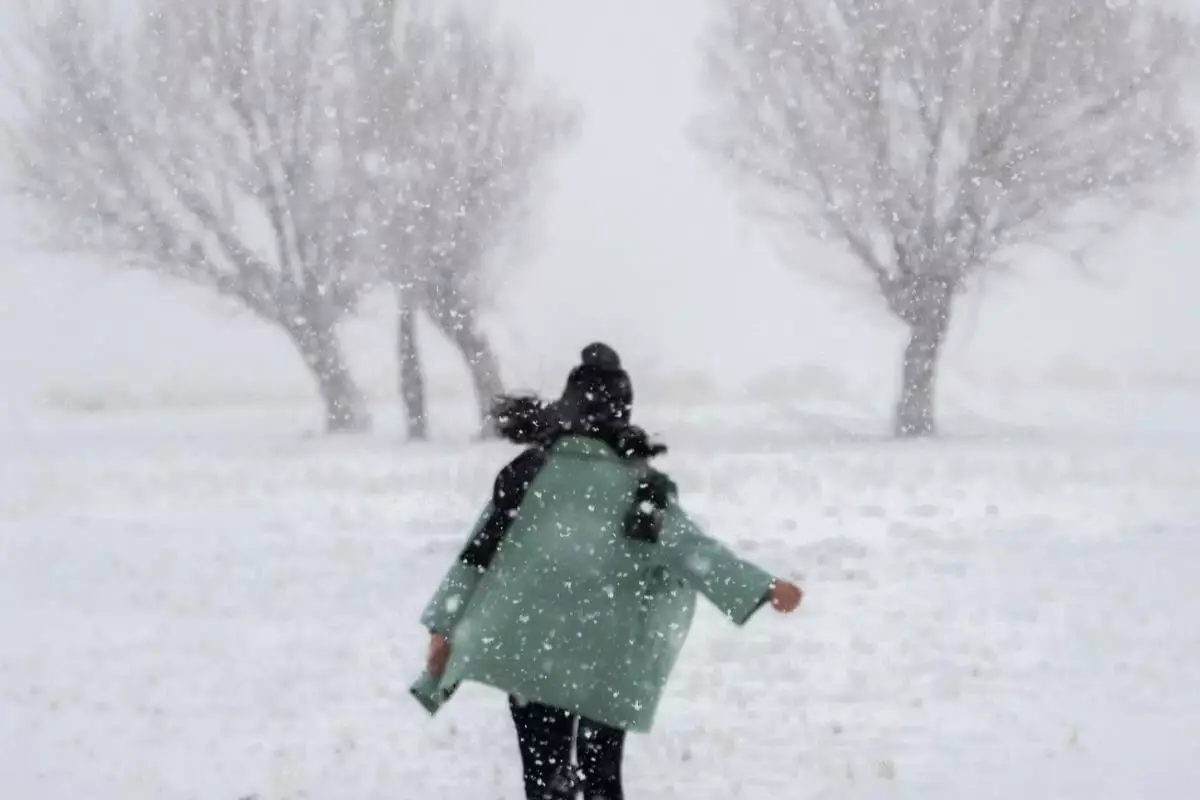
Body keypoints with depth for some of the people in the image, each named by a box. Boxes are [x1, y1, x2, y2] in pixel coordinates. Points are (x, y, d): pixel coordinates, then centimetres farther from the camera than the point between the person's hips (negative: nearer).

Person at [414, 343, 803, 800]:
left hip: (527, 649, 0)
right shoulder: (642, 486, -2)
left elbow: (480, 549, 2)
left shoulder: (529, 470, 3)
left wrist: (446, 626, 7)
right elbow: (689, 549, -13)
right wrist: (760, 588, -18)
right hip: (607, 659, 0)